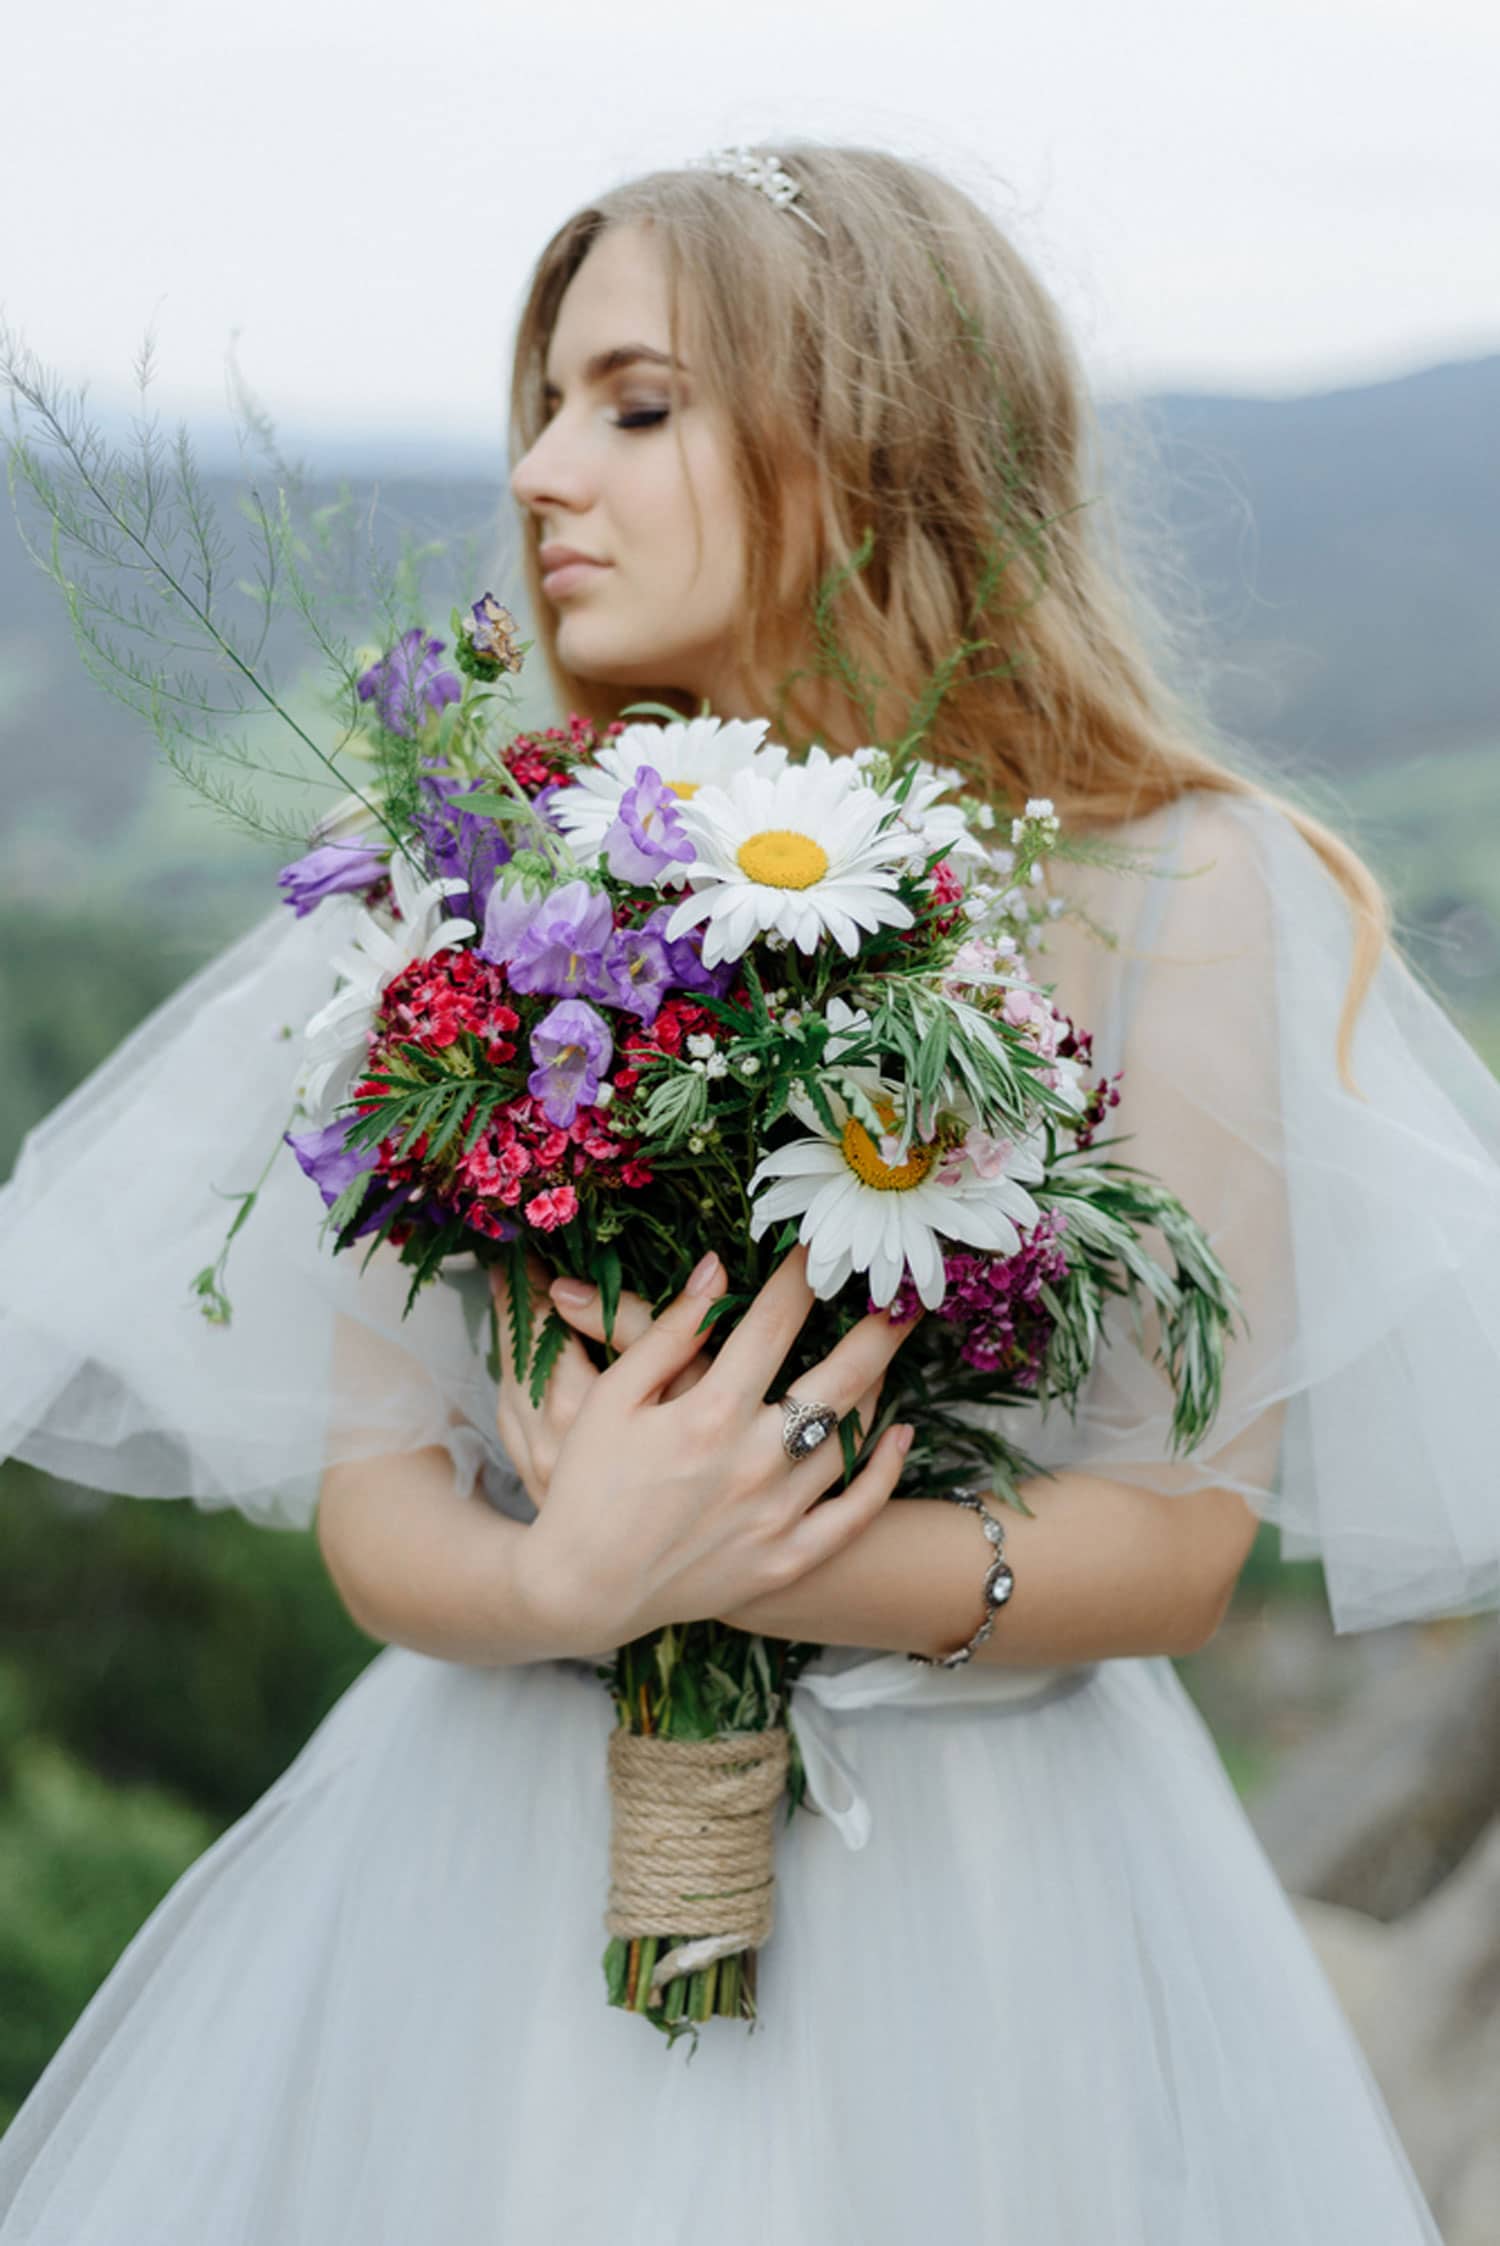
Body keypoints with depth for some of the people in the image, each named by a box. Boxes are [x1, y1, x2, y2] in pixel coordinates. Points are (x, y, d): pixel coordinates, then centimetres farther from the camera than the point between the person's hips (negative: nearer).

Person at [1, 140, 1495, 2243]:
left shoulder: (1173, 887, -9)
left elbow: (1175, 1545, -10)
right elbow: (372, 1503, -3)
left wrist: (739, 1566, -22)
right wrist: (577, 1579, -23)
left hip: (986, 1901, -1)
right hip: (508, 1872, 2)